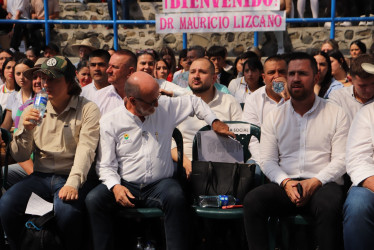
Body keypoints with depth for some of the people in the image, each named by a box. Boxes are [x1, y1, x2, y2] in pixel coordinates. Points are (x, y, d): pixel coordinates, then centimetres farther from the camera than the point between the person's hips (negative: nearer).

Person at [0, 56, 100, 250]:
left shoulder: (87, 110, -1)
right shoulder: (33, 111, 11)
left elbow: (86, 150, -14)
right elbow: (20, 157, 11)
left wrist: (72, 183, -30)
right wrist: (26, 130, -8)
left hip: (71, 177, -4)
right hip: (41, 176, 4)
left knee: (66, 210, -35)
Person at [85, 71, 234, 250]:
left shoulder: (165, 107, 6)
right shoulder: (110, 122, 0)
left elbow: (193, 102, 25)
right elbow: (106, 165, -2)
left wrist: (214, 122, 16)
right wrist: (115, 186, -20)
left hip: (160, 184, 1)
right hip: (125, 184, 0)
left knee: (176, 197, -34)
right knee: (94, 200, -29)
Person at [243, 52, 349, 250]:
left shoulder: (336, 114, 9)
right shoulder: (274, 116, 15)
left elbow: (340, 159, 1)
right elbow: (267, 161, 9)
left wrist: (315, 182, -15)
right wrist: (285, 182, -11)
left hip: (323, 184, -2)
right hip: (285, 185, 2)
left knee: (328, 205, -37)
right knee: (252, 200, -28)